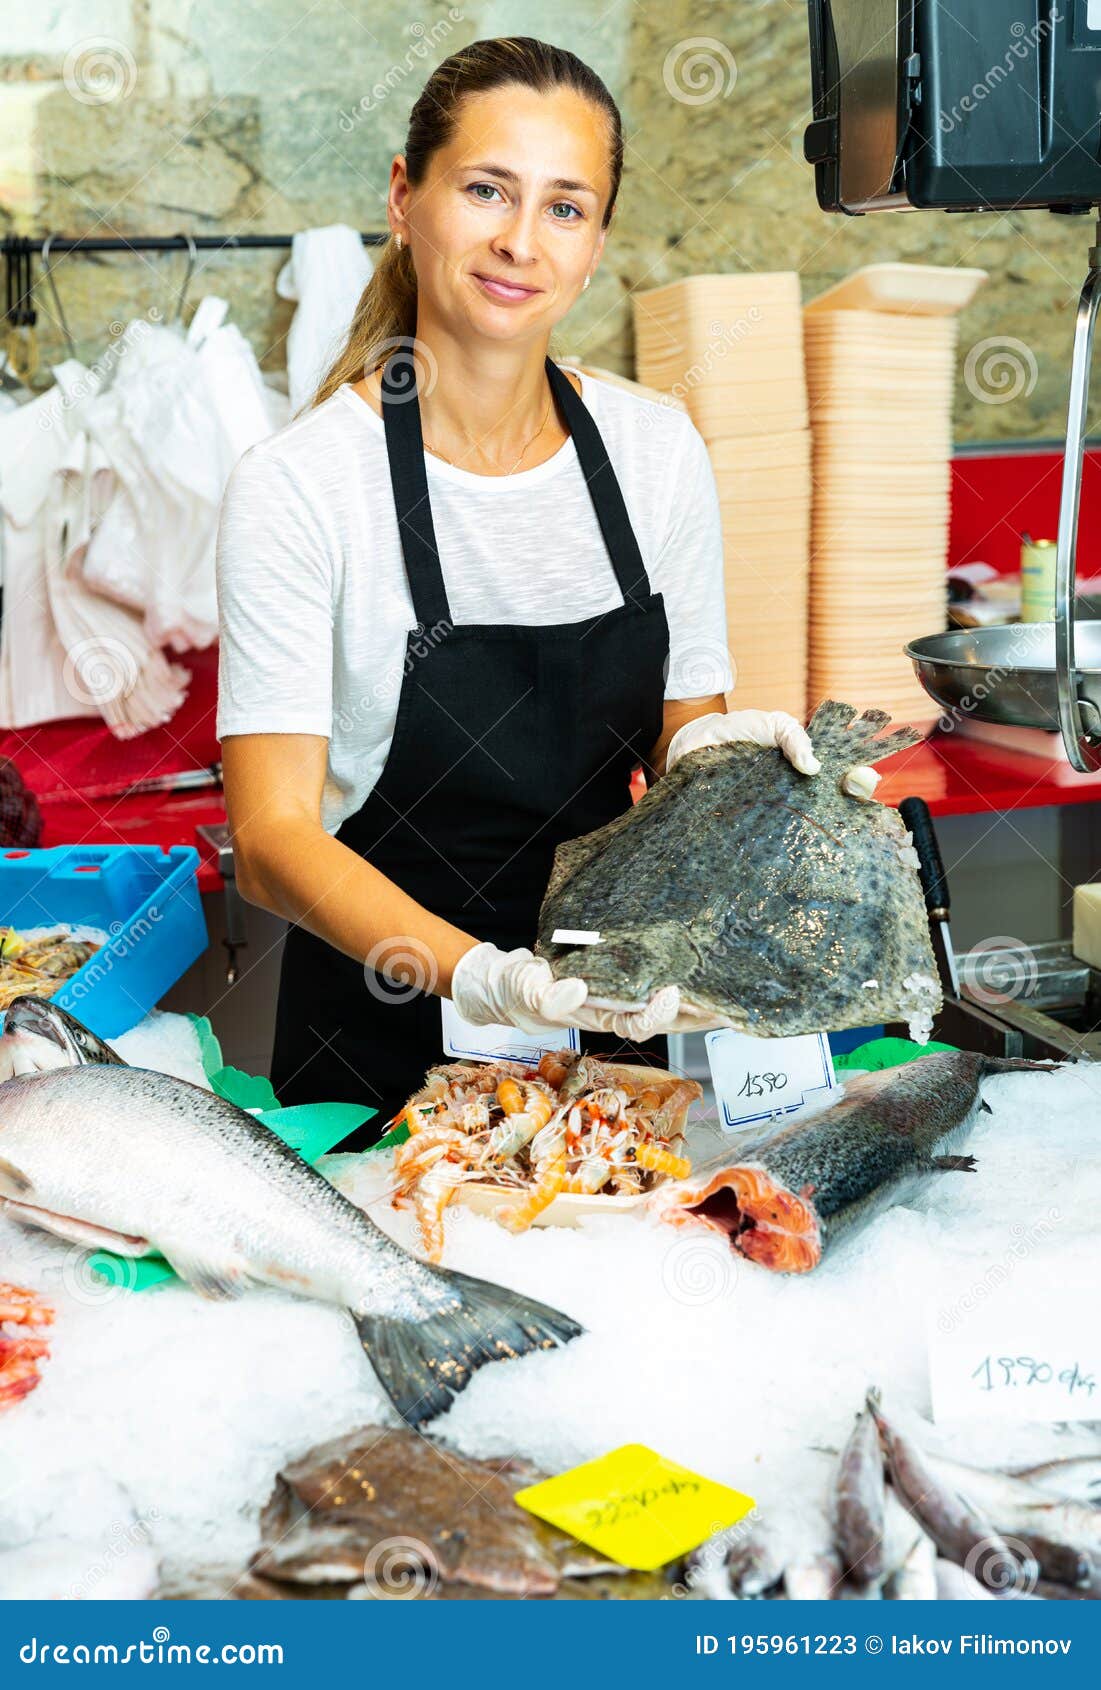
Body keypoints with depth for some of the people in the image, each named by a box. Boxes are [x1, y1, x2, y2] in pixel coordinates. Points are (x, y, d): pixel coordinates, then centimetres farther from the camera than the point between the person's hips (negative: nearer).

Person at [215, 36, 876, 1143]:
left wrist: (711, 751, -13)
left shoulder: (660, 453, 1)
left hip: (614, 1022, 3)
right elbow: (274, 837, -17)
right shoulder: (296, 487, -12)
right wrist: (483, 976, -31)